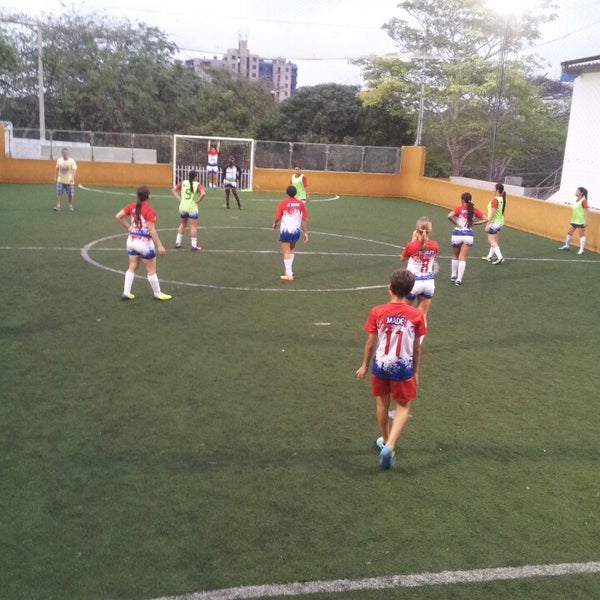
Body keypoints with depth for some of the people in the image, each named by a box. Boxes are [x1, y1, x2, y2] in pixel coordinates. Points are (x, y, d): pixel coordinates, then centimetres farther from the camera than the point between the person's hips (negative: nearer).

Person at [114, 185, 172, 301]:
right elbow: (151, 230, -23)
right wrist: (160, 246, -21)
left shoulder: (132, 207, 0)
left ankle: (126, 293, 15)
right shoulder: (149, 211, -20)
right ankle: (157, 294, 17)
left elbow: (118, 216, 1)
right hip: (144, 243, -7)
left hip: (132, 241, 7)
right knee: (151, 270, 6)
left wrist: (128, 227, 9)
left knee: (132, 267, 15)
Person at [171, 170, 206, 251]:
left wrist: (179, 199, 4)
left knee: (182, 224, 21)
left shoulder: (183, 182, 3)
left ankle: (177, 243, 23)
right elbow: (203, 193, -25)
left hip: (183, 207, 5)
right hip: (192, 208, -5)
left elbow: (174, 190, 4)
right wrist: (198, 201, -12)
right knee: (193, 227, 3)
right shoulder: (197, 184, -10)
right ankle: (194, 245, 4)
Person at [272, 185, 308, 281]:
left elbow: (277, 217, -7)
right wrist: (305, 232, 7)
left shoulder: (283, 202, -9)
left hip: (285, 230, -3)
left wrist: (275, 224, 15)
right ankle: (289, 270, 26)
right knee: (291, 250, 24)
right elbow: (303, 219, 1)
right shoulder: (301, 203, -1)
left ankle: (289, 274, -2)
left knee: (286, 253, 2)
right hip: (296, 230, 4)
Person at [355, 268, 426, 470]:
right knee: (403, 407, 14)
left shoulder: (377, 312, -11)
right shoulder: (416, 315, -11)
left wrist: (364, 365, 10)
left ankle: (385, 441, 39)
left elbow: (370, 343, -4)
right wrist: (415, 371, 11)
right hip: (403, 368, -1)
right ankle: (389, 445, -3)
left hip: (380, 365, 1)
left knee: (382, 403, 21)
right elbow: (416, 348, -3)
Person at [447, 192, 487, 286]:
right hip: (468, 235, 1)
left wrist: (456, 224, -10)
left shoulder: (459, 209, -6)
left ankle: (453, 275, 29)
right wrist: (474, 223, 3)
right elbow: (485, 219, 3)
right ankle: (459, 279, -6)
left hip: (457, 234, -1)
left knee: (455, 256, 19)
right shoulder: (475, 210, 2)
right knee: (462, 258, 3)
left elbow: (449, 216, -23)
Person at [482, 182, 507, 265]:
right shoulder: (502, 199, 6)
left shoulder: (495, 200, -20)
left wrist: (488, 224, -20)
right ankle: (490, 256, 25)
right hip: (500, 222, 9)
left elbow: (492, 213, -22)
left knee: (492, 241, -4)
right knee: (494, 241, 16)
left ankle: (500, 258, -10)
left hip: (494, 223, -9)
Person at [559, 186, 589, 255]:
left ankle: (581, 249, 1)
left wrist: (586, 221, -20)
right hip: (574, 221, 9)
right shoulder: (576, 200, 11)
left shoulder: (583, 200, -14)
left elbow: (586, 211, -16)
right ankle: (567, 246, 30)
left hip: (580, 221, -9)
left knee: (582, 235, -2)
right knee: (569, 233, 15)